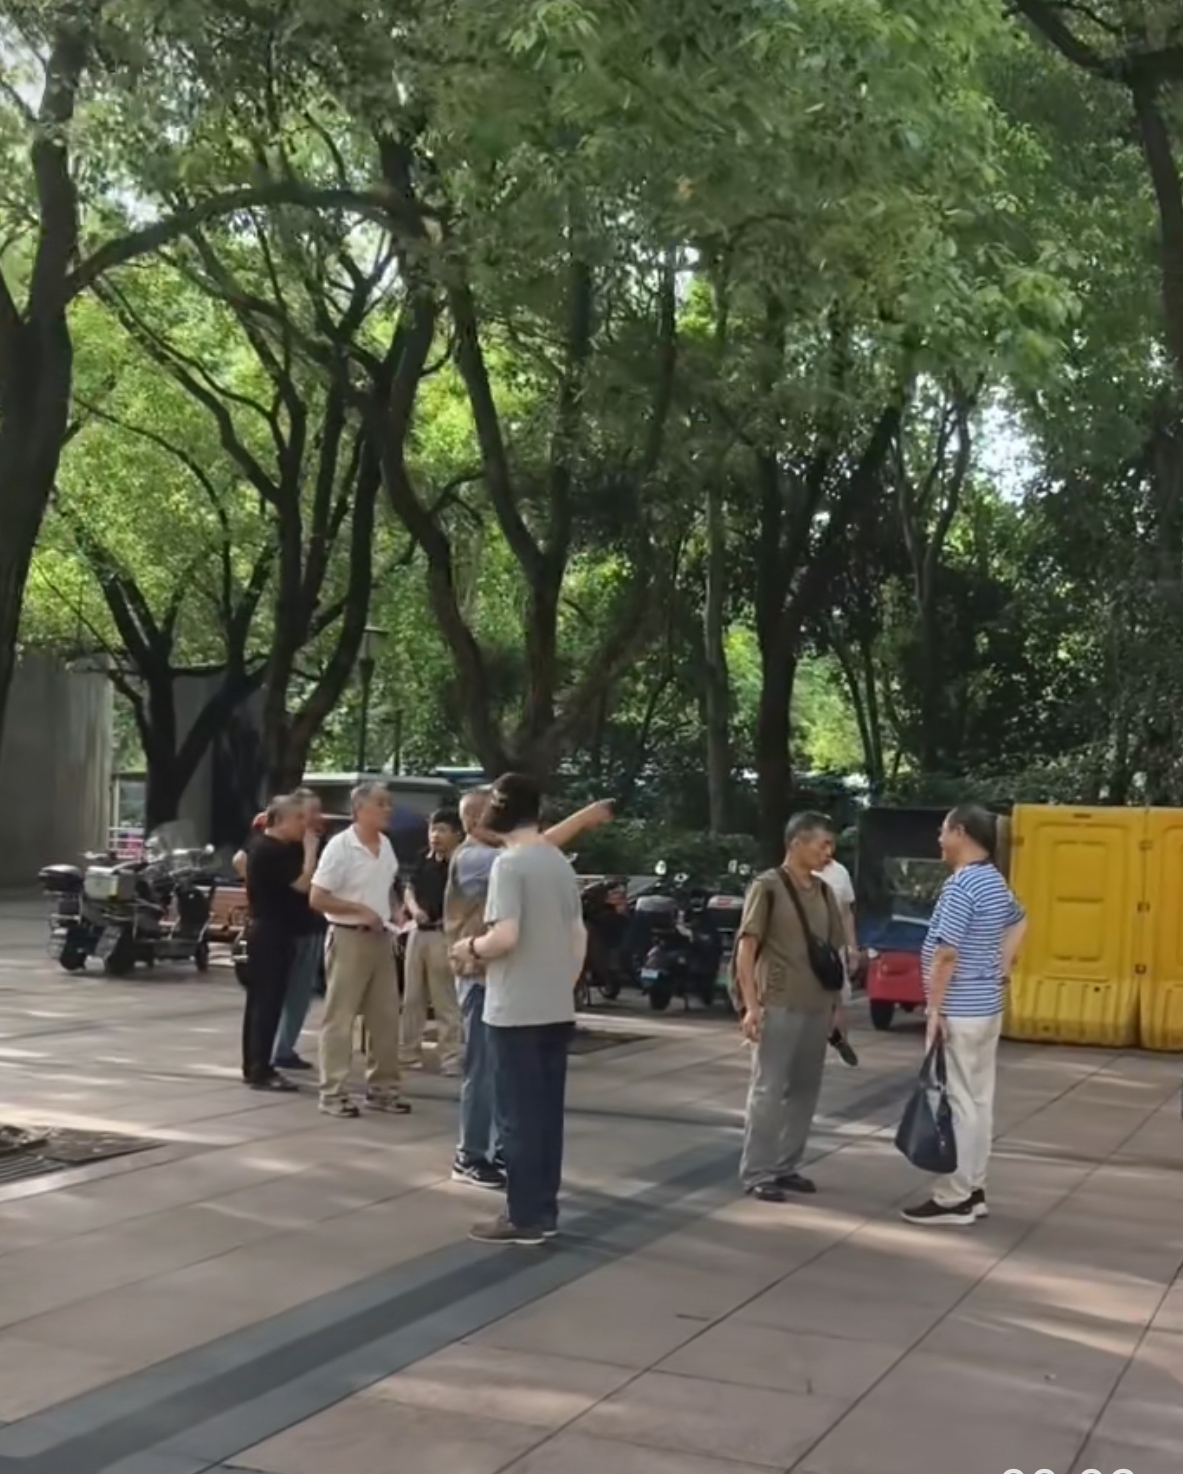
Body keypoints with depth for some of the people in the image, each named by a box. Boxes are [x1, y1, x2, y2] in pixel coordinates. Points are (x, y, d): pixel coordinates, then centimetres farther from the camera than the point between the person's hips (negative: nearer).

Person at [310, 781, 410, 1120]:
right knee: (339, 1018, -2)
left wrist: (391, 917, 6)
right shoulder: (340, 846, -13)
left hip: (380, 938, 7)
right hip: (349, 938, -7)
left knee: (385, 1016, 10)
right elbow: (317, 899, -15)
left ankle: (382, 1087, 20)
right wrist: (359, 910, -19)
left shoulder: (386, 845, 9)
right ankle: (333, 1092, 3)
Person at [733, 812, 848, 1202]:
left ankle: (786, 1166, 21)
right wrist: (751, 1005, -17)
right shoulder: (768, 886, -8)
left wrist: (837, 1005, 14)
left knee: (804, 1092, 10)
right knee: (768, 1090, -3)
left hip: (817, 1008, 7)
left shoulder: (823, 892, 13)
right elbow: (746, 947, -11)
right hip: (779, 1006, -7)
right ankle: (756, 1173, 3)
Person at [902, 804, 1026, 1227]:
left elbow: (946, 954, -23)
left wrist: (934, 1008, -18)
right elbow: (1018, 923, 30)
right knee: (979, 1100, 13)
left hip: (959, 1012, -10)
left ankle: (953, 1200, -1)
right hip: (987, 1008, 10)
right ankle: (973, 1191, 19)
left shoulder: (961, 885, -19)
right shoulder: (995, 882, 11)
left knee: (956, 1103, -5)